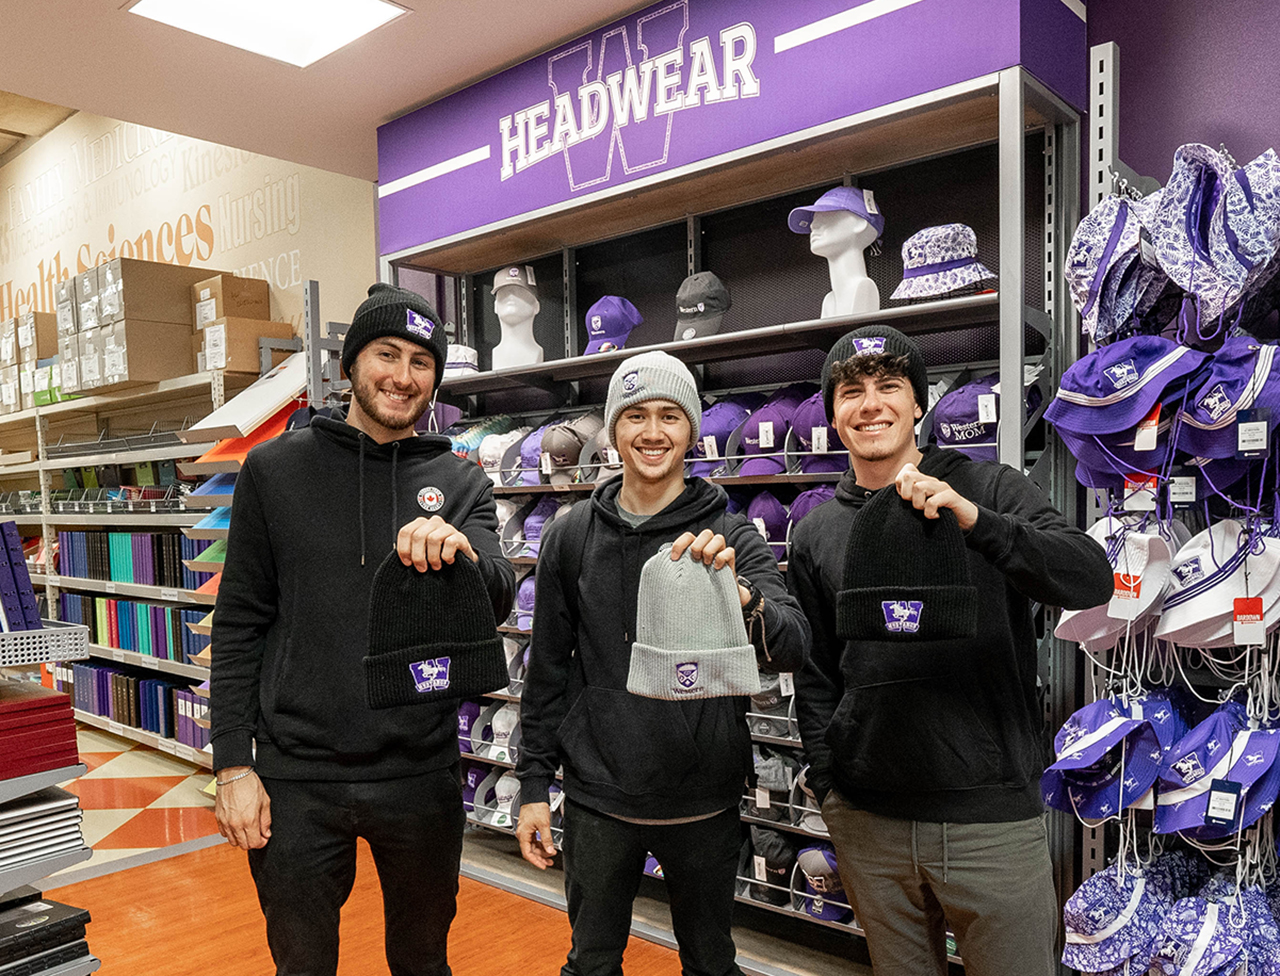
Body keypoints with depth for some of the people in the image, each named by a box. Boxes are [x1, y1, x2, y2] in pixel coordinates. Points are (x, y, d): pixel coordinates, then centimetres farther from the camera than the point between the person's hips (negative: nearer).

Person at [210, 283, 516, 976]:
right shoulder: (275, 470, 0)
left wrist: (462, 552, -35)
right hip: (296, 778, 0)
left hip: (420, 777, 1)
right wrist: (233, 763, -4)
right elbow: (240, 624, 1)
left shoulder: (462, 485, 1)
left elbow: (498, 602, -12)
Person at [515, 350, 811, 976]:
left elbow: (791, 649, -18)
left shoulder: (732, 537, -5)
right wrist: (533, 783, 4)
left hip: (704, 803, 0)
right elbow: (548, 670, 6)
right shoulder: (572, 537, 0)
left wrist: (737, 593, -38)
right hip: (598, 798, 1)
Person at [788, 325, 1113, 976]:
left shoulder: (991, 490, -2)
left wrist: (972, 518, -31)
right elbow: (815, 673, 9)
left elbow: (1092, 581, -17)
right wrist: (828, 783, 2)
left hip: (992, 815, -2)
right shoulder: (818, 532, 5)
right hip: (868, 818, 2)